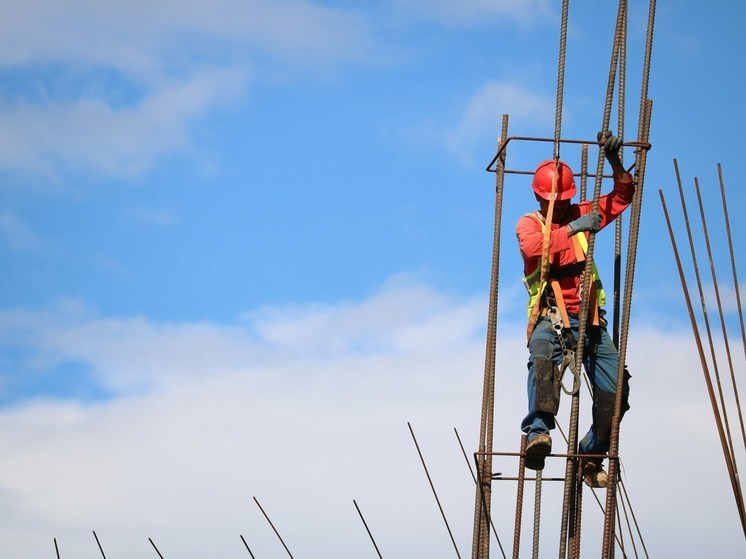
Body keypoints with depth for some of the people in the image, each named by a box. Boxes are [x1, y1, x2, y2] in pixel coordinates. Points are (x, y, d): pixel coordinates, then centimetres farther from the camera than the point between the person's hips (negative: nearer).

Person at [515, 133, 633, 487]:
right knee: (543, 360, -38)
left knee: (615, 390, -5)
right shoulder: (529, 223, 4)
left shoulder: (580, 214, 16)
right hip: (550, 317, -4)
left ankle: (591, 455, 12)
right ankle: (538, 432, -53)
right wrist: (572, 228, -27)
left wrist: (615, 163, -2)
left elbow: (622, 198, 14)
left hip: (588, 318, 4)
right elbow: (533, 247, -19)